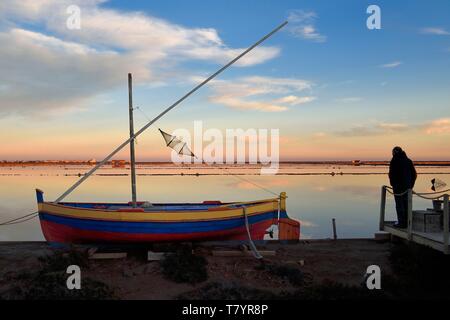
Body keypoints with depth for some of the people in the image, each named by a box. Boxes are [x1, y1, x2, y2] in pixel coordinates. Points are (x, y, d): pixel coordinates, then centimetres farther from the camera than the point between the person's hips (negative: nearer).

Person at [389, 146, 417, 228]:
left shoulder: (394, 161, -9)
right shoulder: (408, 161, 10)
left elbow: (391, 174, -14)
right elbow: (414, 174, 11)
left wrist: (392, 183, -1)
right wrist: (411, 185, 16)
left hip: (398, 185, -6)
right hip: (407, 186, 6)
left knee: (399, 204, -1)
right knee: (406, 204, 12)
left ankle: (401, 222, -1)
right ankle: (406, 222, 16)